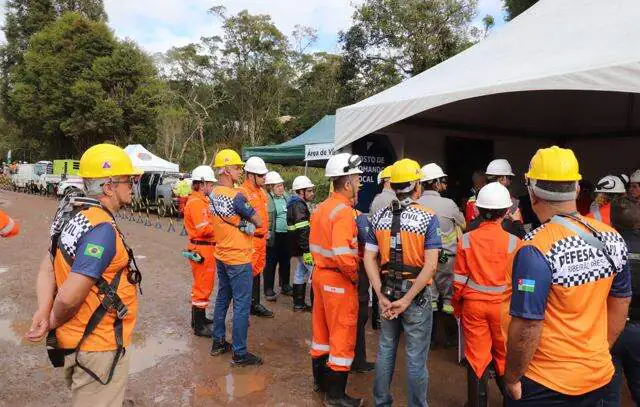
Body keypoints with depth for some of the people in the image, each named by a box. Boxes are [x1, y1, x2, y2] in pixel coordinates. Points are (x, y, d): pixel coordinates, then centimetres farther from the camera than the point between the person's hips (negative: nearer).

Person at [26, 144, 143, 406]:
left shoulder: (74, 214, 3)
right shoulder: (102, 229, -27)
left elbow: (47, 268, 3)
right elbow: (69, 297, -30)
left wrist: (43, 312, -8)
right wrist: (53, 322, -11)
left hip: (76, 340, 9)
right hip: (98, 347, -9)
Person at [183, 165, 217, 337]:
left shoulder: (201, 200, 15)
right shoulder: (196, 202, -18)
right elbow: (204, 228, -24)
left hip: (205, 248, 11)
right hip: (201, 249, -11)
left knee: (202, 285, 21)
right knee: (203, 287, -1)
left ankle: (200, 318, 36)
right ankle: (199, 327, 9)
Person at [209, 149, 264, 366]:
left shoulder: (214, 194, 4)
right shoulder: (236, 196, -21)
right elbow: (258, 222, -16)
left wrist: (242, 223, -2)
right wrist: (247, 223, 0)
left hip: (221, 256, 9)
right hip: (239, 258, -8)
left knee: (222, 299, 19)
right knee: (242, 305, 0)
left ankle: (218, 342, 31)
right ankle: (239, 353, 9)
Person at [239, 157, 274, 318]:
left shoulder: (261, 192, 15)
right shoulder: (242, 192, -16)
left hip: (261, 239, 9)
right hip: (249, 240, -9)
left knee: (257, 271, 18)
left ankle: (255, 304, 32)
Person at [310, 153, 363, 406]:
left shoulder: (321, 208, 7)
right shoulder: (344, 212, -21)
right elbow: (342, 255, -30)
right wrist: (354, 277, -16)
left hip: (320, 274, 9)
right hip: (338, 280, -9)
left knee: (321, 330, 20)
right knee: (342, 336, 4)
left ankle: (320, 380, 37)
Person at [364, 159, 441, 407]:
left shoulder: (379, 217, -1)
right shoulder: (427, 218, -12)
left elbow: (369, 259, -4)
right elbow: (430, 265, -19)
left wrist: (381, 296, -4)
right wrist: (407, 300, -15)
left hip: (387, 292, 4)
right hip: (416, 294, -4)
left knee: (385, 349, 18)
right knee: (416, 357, 9)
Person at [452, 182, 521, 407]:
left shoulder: (466, 240, -10)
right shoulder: (513, 241, -13)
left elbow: (459, 279, -4)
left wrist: (457, 306, 9)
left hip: (473, 304, 0)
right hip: (503, 305, 0)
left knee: (476, 357, 11)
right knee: (504, 355, 19)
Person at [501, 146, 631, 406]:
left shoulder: (536, 250, -26)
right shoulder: (611, 238, -4)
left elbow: (527, 327, -25)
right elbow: (621, 302, 7)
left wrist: (512, 378, -10)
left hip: (546, 385, -6)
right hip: (600, 376, 6)